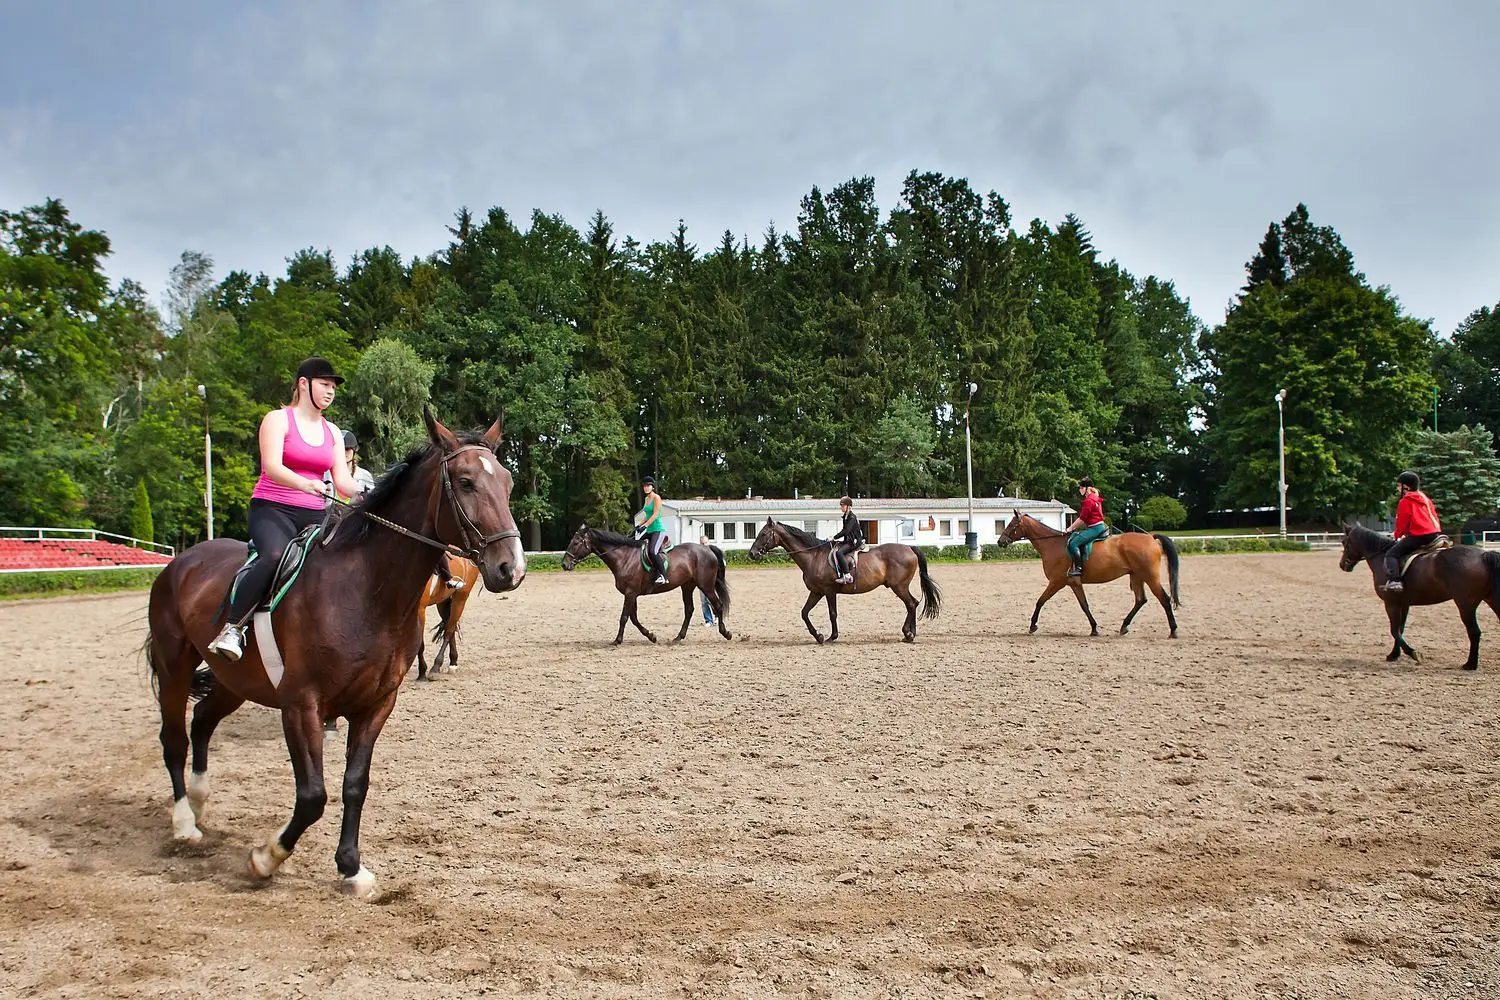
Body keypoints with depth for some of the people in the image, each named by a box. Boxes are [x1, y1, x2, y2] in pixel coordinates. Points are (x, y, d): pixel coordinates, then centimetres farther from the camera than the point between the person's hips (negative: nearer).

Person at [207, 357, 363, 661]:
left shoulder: (332, 432, 18)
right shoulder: (278, 419, 1)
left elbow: (343, 481, 9)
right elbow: (272, 467, -15)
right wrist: (306, 484, -34)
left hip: (314, 515, 6)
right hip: (272, 509, -6)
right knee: (275, 554, -36)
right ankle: (233, 628, -29)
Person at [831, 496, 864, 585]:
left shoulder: (852, 517, -16)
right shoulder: (845, 517, 12)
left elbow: (846, 531, -24)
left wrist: (834, 538, -22)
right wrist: (834, 538, 10)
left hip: (855, 542, -10)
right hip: (848, 541, 10)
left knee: (839, 552, -27)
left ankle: (848, 576, -27)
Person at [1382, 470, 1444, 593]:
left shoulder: (1405, 501, -3)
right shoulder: (1425, 499, 20)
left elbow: (1401, 522, -4)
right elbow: (1434, 516, 24)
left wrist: (1398, 535, 14)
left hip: (1418, 535, -9)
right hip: (1435, 533, 9)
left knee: (1391, 554, -9)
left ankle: (1394, 580, -27)